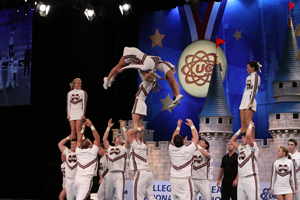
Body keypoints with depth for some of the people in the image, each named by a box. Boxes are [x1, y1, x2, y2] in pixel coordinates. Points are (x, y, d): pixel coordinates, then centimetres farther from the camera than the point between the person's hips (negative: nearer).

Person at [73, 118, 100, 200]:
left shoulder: (79, 151, 9)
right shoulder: (92, 152, -1)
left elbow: (79, 140, 26)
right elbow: (97, 138, 5)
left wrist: (83, 128, 26)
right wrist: (91, 126, 2)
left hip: (77, 178, 5)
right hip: (87, 179, -5)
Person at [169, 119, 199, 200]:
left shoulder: (172, 149, 1)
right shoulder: (187, 150, -10)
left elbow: (173, 138, 21)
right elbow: (196, 137, 1)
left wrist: (178, 126, 28)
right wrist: (192, 125, 10)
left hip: (173, 179, 5)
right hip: (184, 180, -5)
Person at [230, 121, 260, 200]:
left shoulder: (252, 147, 0)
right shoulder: (241, 148, 22)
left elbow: (248, 135, -16)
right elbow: (232, 140, 30)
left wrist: (251, 125, 0)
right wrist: (241, 129, 28)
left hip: (251, 178, -7)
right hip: (241, 178, 7)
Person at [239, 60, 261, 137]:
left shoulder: (255, 75, -3)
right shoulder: (249, 77, 24)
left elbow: (254, 89, -13)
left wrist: (251, 102, -22)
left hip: (250, 99, -9)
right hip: (244, 100, 9)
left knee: (248, 121, -15)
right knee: (243, 123, 3)